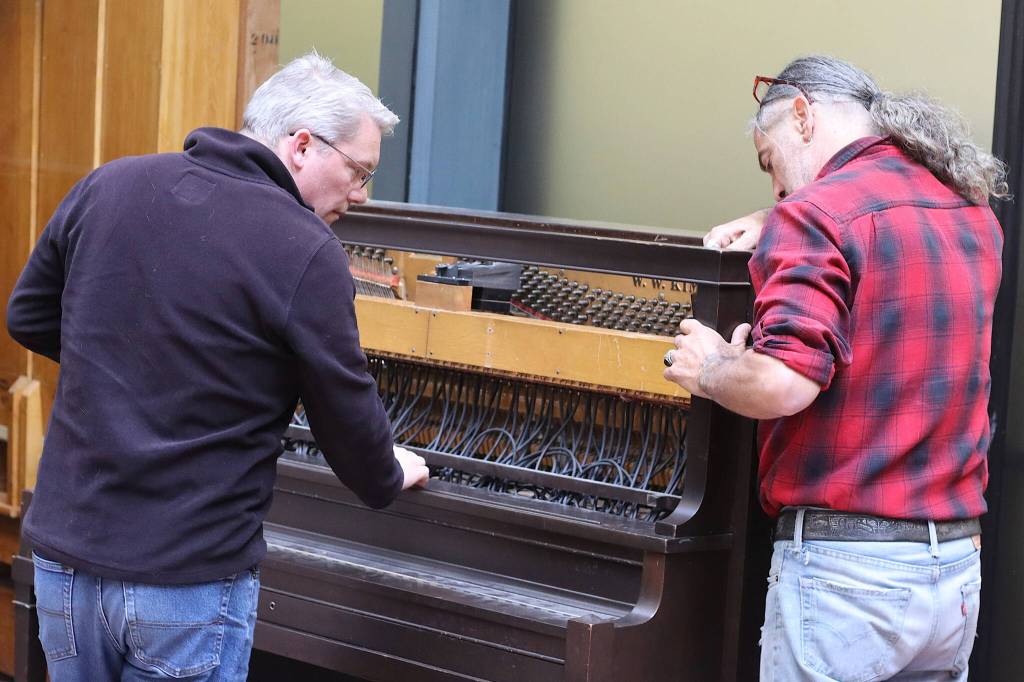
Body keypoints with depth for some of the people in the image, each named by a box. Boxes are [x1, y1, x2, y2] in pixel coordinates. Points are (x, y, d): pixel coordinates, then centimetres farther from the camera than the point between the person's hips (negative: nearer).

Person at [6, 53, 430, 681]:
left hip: (64, 557, 5)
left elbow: (28, 318, 13)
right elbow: (347, 410, -6)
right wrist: (388, 478, 15)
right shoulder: (308, 253, -15)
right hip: (190, 582, -5)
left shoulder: (109, 186, 1)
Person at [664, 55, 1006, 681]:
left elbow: (781, 384, -22)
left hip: (845, 560, -7)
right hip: (959, 562, 7)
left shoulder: (816, 213, -11)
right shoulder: (973, 213, 13)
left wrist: (708, 371, -3)